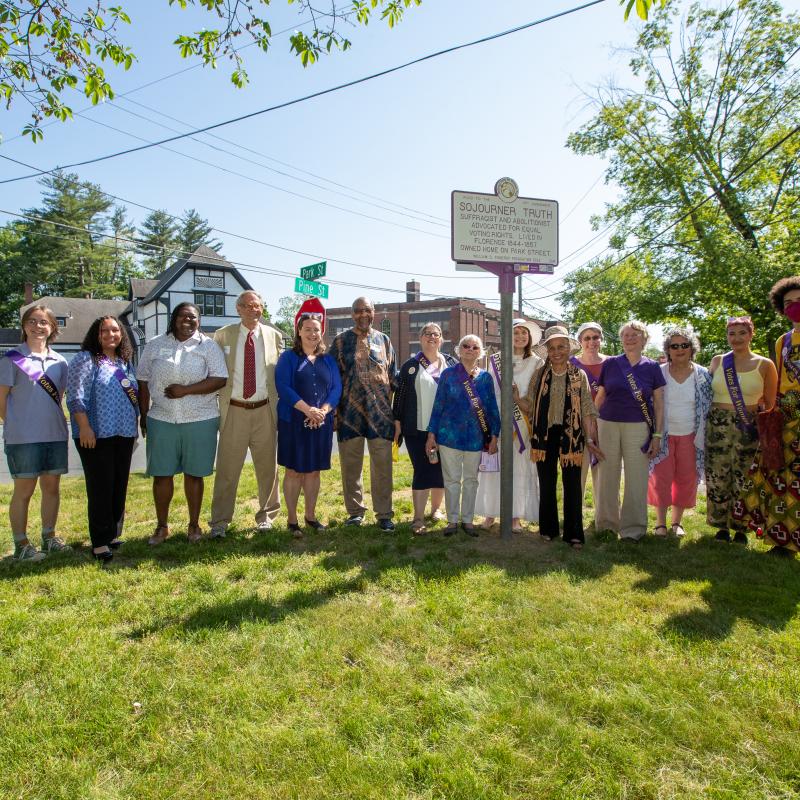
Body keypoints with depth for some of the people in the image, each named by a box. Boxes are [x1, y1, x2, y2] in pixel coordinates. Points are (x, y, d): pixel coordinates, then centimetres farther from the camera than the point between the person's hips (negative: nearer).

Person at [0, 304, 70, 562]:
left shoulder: (59, 361, 9)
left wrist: (50, 421, 7)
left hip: (56, 435, 5)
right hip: (23, 438, -4)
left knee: (51, 487, 12)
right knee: (24, 491, 4)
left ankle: (49, 537, 25)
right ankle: (21, 544, 15)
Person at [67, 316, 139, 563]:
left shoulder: (125, 362, 16)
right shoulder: (86, 359, -3)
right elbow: (76, 396, -12)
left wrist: (135, 428, 18)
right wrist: (84, 427, -19)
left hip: (124, 435, 6)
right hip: (96, 436, -6)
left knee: (120, 487, 10)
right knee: (100, 488, -3)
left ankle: (114, 534, 22)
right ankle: (100, 542, 5)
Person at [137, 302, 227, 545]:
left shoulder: (208, 345, 1)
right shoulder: (155, 345, 9)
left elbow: (220, 379, -8)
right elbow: (143, 382, 12)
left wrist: (185, 390, -15)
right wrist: (143, 415, 9)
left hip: (200, 420, -2)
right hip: (161, 420, 2)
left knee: (194, 474, 6)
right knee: (161, 474, 6)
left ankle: (194, 524, 21)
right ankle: (161, 525, 22)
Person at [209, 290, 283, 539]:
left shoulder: (274, 336, 5)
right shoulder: (223, 335, 3)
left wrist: (278, 405, 1)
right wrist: (217, 404, 0)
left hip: (264, 410, 1)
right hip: (234, 411, -1)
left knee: (267, 465, 9)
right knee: (227, 467, 2)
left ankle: (266, 515, 26)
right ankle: (220, 521, 15)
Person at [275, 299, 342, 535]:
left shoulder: (328, 360, 11)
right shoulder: (288, 357, 1)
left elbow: (336, 388, 3)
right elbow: (283, 387, -11)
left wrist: (322, 411, -14)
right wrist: (307, 410, -20)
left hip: (321, 424, 3)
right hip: (293, 422, -3)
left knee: (314, 470, 11)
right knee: (294, 470, 2)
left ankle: (310, 515, 24)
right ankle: (292, 519, 13)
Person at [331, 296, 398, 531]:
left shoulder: (384, 340, 10)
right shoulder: (340, 342, 5)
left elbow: (394, 377, 12)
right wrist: (331, 412, 1)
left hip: (381, 413, 1)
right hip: (349, 414, 0)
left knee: (382, 466, 2)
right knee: (350, 466, 8)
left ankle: (384, 514, 14)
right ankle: (355, 511, 23)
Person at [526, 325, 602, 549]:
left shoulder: (579, 375, 3)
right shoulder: (539, 373, 5)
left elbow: (587, 410, 1)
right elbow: (530, 404, 7)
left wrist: (590, 440, -3)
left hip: (571, 435, -1)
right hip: (545, 435, 1)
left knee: (573, 486, 1)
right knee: (546, 484, 10)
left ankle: (574, 533, 12)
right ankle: (548, 529, 24)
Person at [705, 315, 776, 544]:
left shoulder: (765, 365, 2)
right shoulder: (717, 361, 7)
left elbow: (771, 404, 6)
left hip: (749, 429, -1)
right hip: (717, 426, 2)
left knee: (744, 479, 1)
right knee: (717, 477, 3)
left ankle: (741, 528, 18)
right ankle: (721, 526, 18)